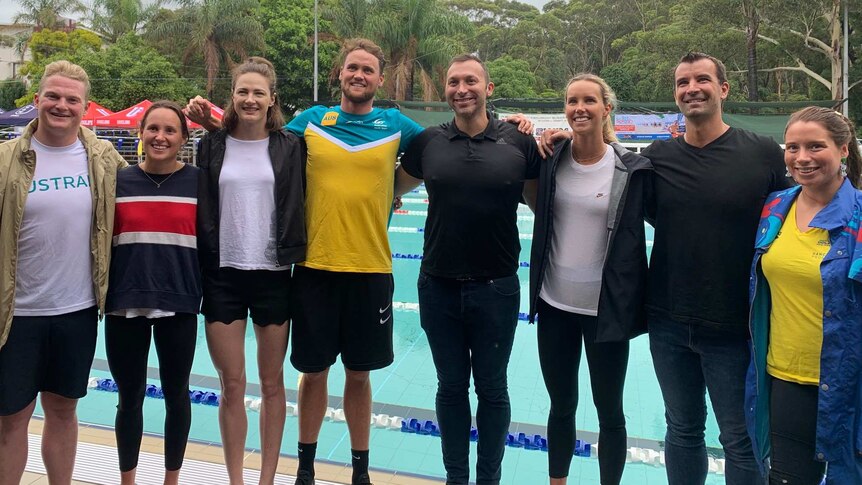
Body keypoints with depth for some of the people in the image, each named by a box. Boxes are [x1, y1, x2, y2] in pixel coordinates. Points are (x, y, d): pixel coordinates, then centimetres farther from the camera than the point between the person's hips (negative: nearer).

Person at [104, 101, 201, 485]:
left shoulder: (198, 181, -1)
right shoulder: (118, 181, 2)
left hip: (179, 304, -1)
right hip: (124, 304, 1)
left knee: (176, 394, 12)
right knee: (130, 396, 11)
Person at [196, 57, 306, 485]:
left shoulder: (289, 147, 2)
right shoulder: (213, 146, 5)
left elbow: (295, 209, 2)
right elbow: (202, 210, 5)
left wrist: (291, 255, -8)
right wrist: (201, 266, 0)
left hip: (272, 274, 0)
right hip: (222, 274, 1)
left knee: (272, 383, 8)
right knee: (232, 386, 5)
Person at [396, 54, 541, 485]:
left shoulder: (518, 142, -5)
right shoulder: (428, 142, 1)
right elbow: (395, 186, 17)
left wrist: (550, 152, -10)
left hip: (496, 288, -2)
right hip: (438, 287, 2)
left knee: (492, 389, 12)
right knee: (450, 387, 14)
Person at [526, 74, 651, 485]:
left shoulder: (631, 168, -8)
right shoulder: (551, 160, 0)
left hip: (606, 310, -3)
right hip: (555, 304, 3)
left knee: (609, 411, 11)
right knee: (561, 405, 17)